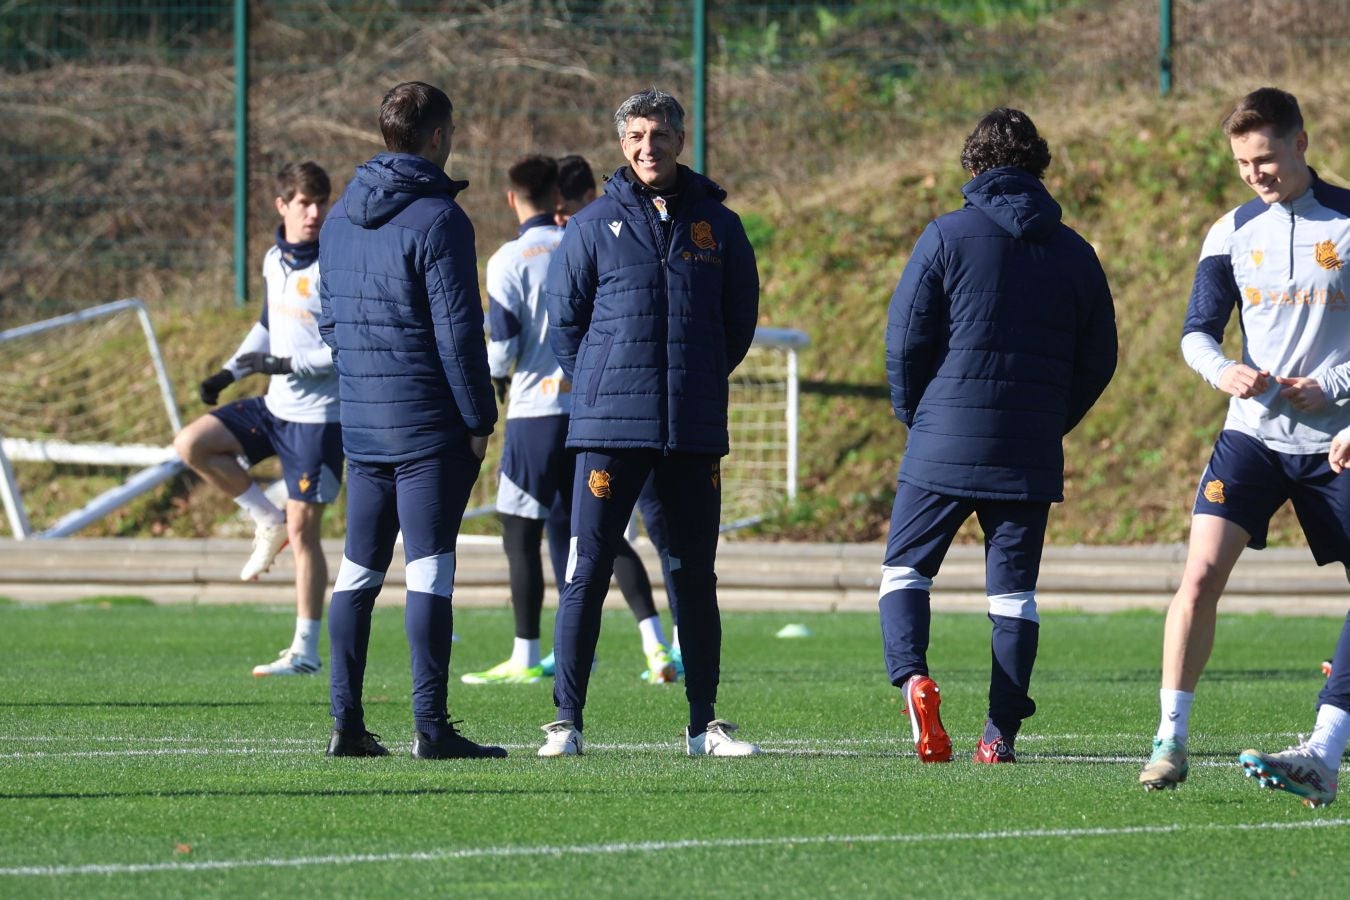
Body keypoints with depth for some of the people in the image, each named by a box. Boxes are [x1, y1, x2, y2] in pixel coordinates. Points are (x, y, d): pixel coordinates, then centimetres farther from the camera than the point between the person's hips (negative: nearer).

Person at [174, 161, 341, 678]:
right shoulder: (274, 261, 8)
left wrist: (288, 364, -20)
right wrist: (230, 372, 11)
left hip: (318, 415, -7)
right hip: (274, 405, 7)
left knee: (302, 528, -5)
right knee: (192, 445, -7)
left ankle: (305, 651, 2)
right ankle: (267, 520, 9)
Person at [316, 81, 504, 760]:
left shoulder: (342, 217, 11)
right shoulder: (437, 219, -13)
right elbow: (458, 331, -14)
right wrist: (479, 421, -8)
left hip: (360, 421, 7)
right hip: (428, 423, -7)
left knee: (357, 570, 10)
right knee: (430, 569, -5)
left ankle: (347, 722, 9)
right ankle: (430, 725, -8)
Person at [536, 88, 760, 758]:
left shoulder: (717, 225, 8)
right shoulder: (594, 226, 2)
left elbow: (740, 322, 15)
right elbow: (563, 320, 7)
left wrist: (695, 381, 13)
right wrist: (604, 385, 5)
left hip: (695, 430, 2)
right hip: (609, 428, -2)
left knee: (696, 577, 7)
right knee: (587, 572, -5)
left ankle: (703, 723, 13)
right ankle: (566, 720, -1)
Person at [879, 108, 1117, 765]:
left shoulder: (948, 236, -4)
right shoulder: (1074, 253, 7)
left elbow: (905, 340, -5)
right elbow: (1100, 359, 10)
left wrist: (914, 415, 10)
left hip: (945, 443, -3)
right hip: (1032, 458, 3)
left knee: (905, 568, 10)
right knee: (1013, 592, 8)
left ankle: (912, 674, -16)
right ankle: (1001, 731, 0)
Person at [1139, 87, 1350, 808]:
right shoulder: (1232, 233, 7)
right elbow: (1197, 330, 7)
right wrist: (1222, 370, -15)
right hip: (1254, 433, 1)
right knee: (1200, 574, -14)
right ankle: (1170, 739, -11)